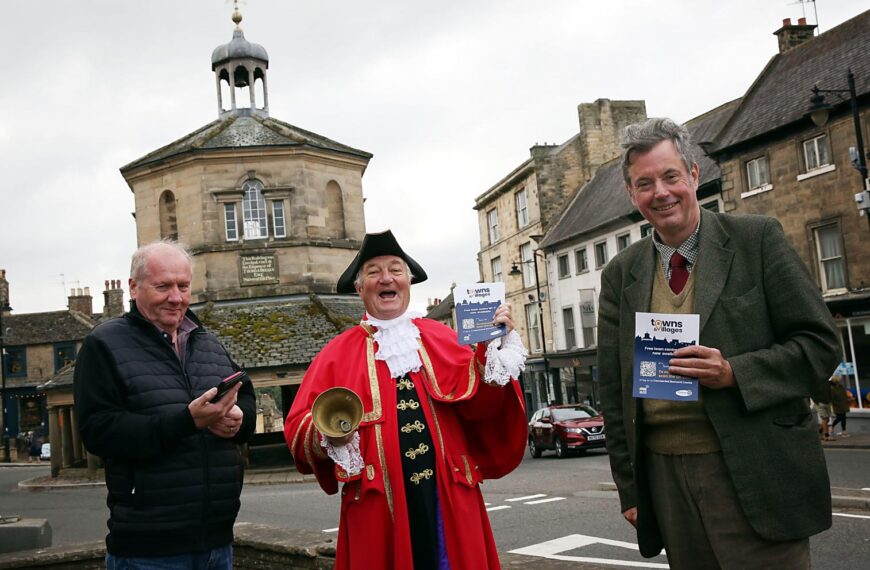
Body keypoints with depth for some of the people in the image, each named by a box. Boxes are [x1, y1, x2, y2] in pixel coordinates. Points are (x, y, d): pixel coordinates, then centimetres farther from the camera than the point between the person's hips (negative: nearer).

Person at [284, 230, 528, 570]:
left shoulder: (441, 339, 9)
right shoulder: (338, 353, 5)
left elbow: (478, 403, -3)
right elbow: (299, 427, 0)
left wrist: (494, 345, -15)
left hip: (447, 495, 2)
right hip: (379, 502, -1)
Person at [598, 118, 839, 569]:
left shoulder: (757, 239, -1)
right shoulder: (620, 275, 7)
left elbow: (820, 344, -1)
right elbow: (614, 390, 9)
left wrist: (733, 373, -17)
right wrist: (629, 488, 7)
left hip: (755, 476, -2)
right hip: (666, 479, 3)